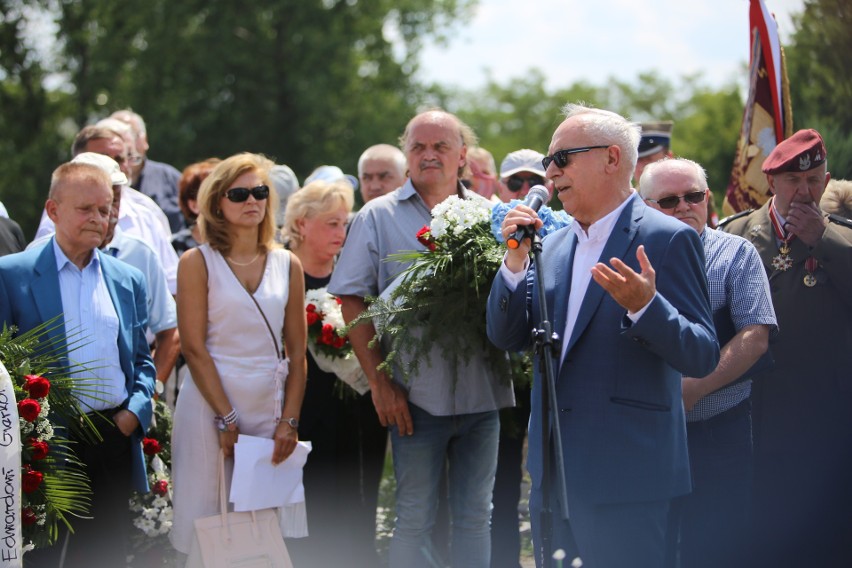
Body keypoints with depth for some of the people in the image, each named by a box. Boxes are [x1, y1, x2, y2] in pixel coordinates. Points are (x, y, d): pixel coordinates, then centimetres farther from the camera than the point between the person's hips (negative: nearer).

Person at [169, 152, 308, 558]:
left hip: (270, 407, 3)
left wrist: (289, 420, -3)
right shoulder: (198, 263, -1)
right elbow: (194, 348, -7)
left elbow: (297, 353, 8)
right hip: (211, 403, -3)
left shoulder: (287, 265, 9)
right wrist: (227, 419, -12)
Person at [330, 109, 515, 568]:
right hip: (416, 395, -2)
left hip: (481, 391, 2)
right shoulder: (378, 217, 2)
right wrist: (379, 381, -9)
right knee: (415, 518, 4)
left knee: (475, 516, 9)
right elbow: (352, 301, -2)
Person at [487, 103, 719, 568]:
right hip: (553, 473, 7)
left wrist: (644, 306, -30)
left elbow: (702, 357, -12)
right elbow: (506, 338, 10)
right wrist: (515, 261, -5)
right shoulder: (553, 245, 14)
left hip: (624, 476, -7)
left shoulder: (666, 239, -8)